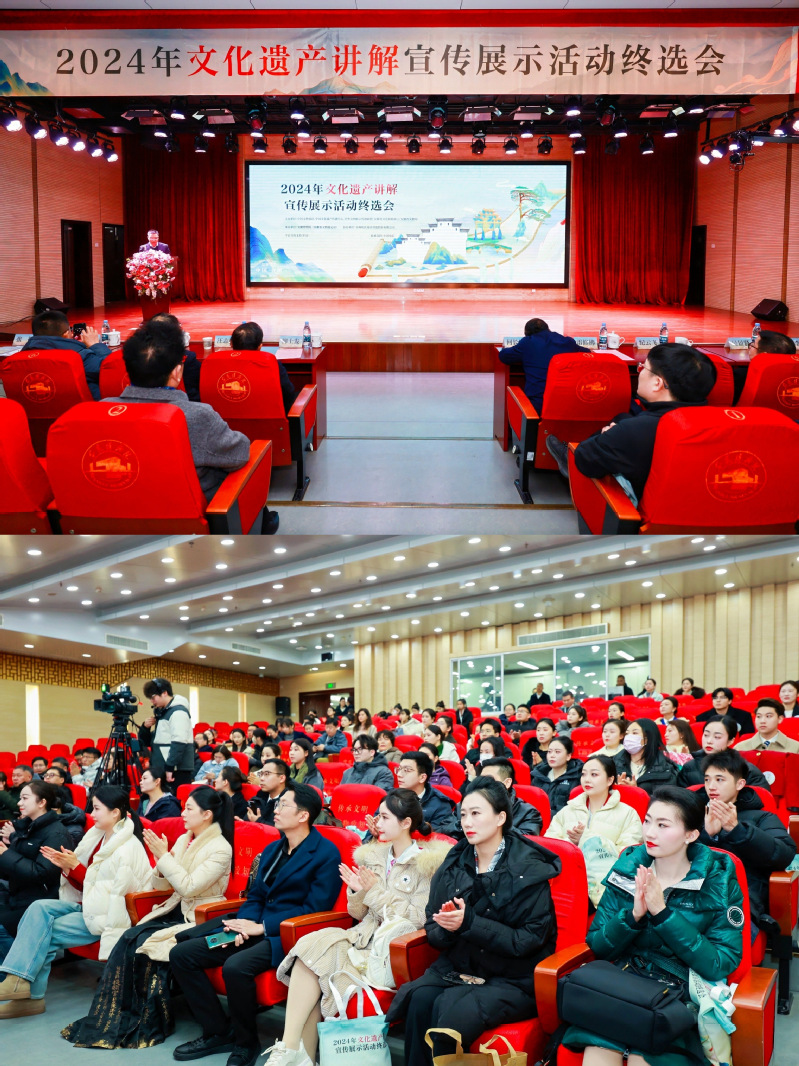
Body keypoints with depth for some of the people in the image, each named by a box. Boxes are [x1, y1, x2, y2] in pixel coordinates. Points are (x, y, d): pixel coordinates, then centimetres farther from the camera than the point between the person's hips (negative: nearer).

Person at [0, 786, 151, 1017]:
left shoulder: (127, 849, -16)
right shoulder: (97, 837, 11)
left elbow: (114, 894, -18)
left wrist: (76, 867, -16)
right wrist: (66, 866, -5)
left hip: (104, 917, -8)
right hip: (87, 905, 8)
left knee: (43, 933, -19)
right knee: (40, 909, -17)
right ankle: (19, 980, -22)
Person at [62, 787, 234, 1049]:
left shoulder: (220, 849, -13)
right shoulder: (183, 840, 11)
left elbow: (189, 887, -21)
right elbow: (161, 886, 12)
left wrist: (164, 857, -19)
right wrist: (161, 863, -9)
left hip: (199, 919, -7)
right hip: (175, 910, 7)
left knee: (147, 946, -25)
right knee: (129, 940, -17)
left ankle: (149, 1023, -9)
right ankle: (110, 1018, -14)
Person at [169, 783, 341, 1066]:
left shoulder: (326, 854, -8)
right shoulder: (272, 850, 18)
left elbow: (315, 908, -14)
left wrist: (262, 927, -16)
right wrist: (243, 924, -5)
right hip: (255, 930, 8)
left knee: (235, 966, -35)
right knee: (181, 954, -4)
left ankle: (246, 1042, -9)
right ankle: (218, 1032, 3)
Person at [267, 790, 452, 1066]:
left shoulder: (428, 862, -3)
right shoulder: (373, 856, 16)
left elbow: (418, 919, -9)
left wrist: (376, 892, -10)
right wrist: (358, 891, -3)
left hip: (394, 950, -6)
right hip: (364, 938, 6)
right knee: (312, 944, -25)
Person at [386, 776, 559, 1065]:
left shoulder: (528, 869, -6)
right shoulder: (454, 865, 9)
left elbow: (529, 940, -10)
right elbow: (433, 932, 12)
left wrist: (469, 923, -19)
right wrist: (447, 928, -13)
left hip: (511, 978, -4)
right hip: (457, 967, 4)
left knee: (454, 1013, -30)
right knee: (420, 1000, -26)